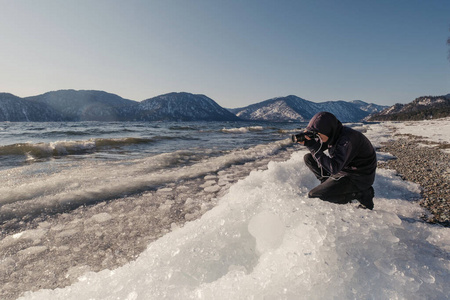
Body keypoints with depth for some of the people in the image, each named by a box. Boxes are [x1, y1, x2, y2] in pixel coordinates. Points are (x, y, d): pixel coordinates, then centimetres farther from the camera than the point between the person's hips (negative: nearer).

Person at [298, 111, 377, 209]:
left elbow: (333, 168, -36)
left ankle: (361, 194, -6)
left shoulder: (347, 140, -31)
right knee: (308, 158, 3)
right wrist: (306, 142, -14)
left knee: (313, 195, -14)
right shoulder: (333, 134, -5)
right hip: (342, 168, 9)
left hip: (358, 178, -9)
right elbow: (320, 145, 9)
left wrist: (313, 147, -34)